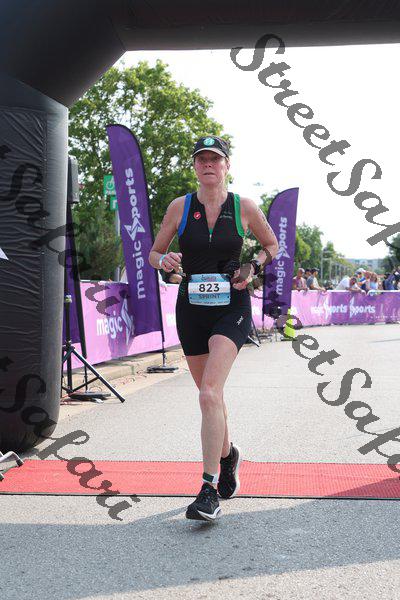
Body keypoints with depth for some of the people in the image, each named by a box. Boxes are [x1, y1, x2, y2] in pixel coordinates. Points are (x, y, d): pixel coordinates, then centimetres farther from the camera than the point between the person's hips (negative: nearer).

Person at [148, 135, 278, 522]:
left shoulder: (244, 208, -2)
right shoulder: (180, 207, 1)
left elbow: (271, 245, 13)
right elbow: (154, 253, 9)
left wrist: (252, 268, -6)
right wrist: (165, 260, -14)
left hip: (232, 310, -3)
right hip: (191, 311, 3)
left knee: (209, 393, -21)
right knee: (209, 394, 16)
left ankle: (210, 491, -18)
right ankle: (228, 454, 45)